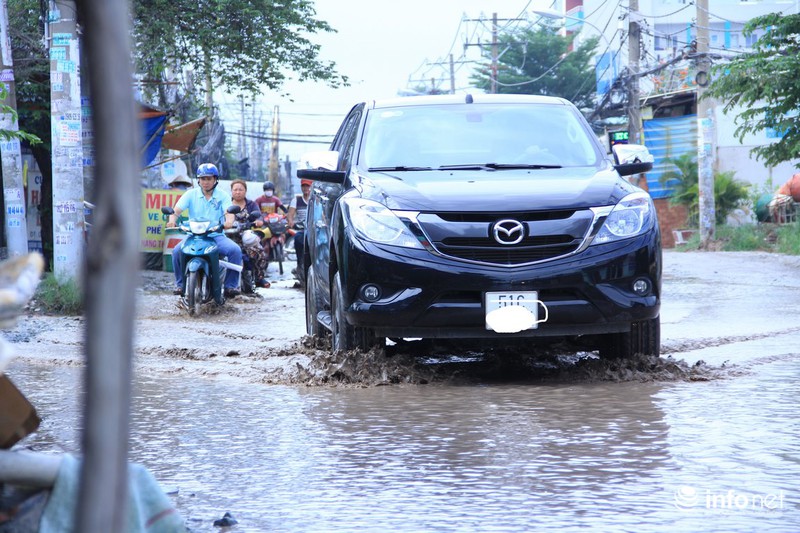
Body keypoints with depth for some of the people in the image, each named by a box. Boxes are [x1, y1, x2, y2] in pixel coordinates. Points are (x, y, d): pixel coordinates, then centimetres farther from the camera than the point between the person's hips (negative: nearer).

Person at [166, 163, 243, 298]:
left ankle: (231, 285, -16)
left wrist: (229, 221, -36)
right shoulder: (191, 194, 6)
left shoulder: (223, 196, 5)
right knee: (177, 251, -27)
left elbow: (229, 212, -11)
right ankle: (180, 284, -9)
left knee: (235, 250, -27)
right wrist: (172, 219, -28)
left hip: (216, 235, 0)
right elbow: (177, 210, -4)